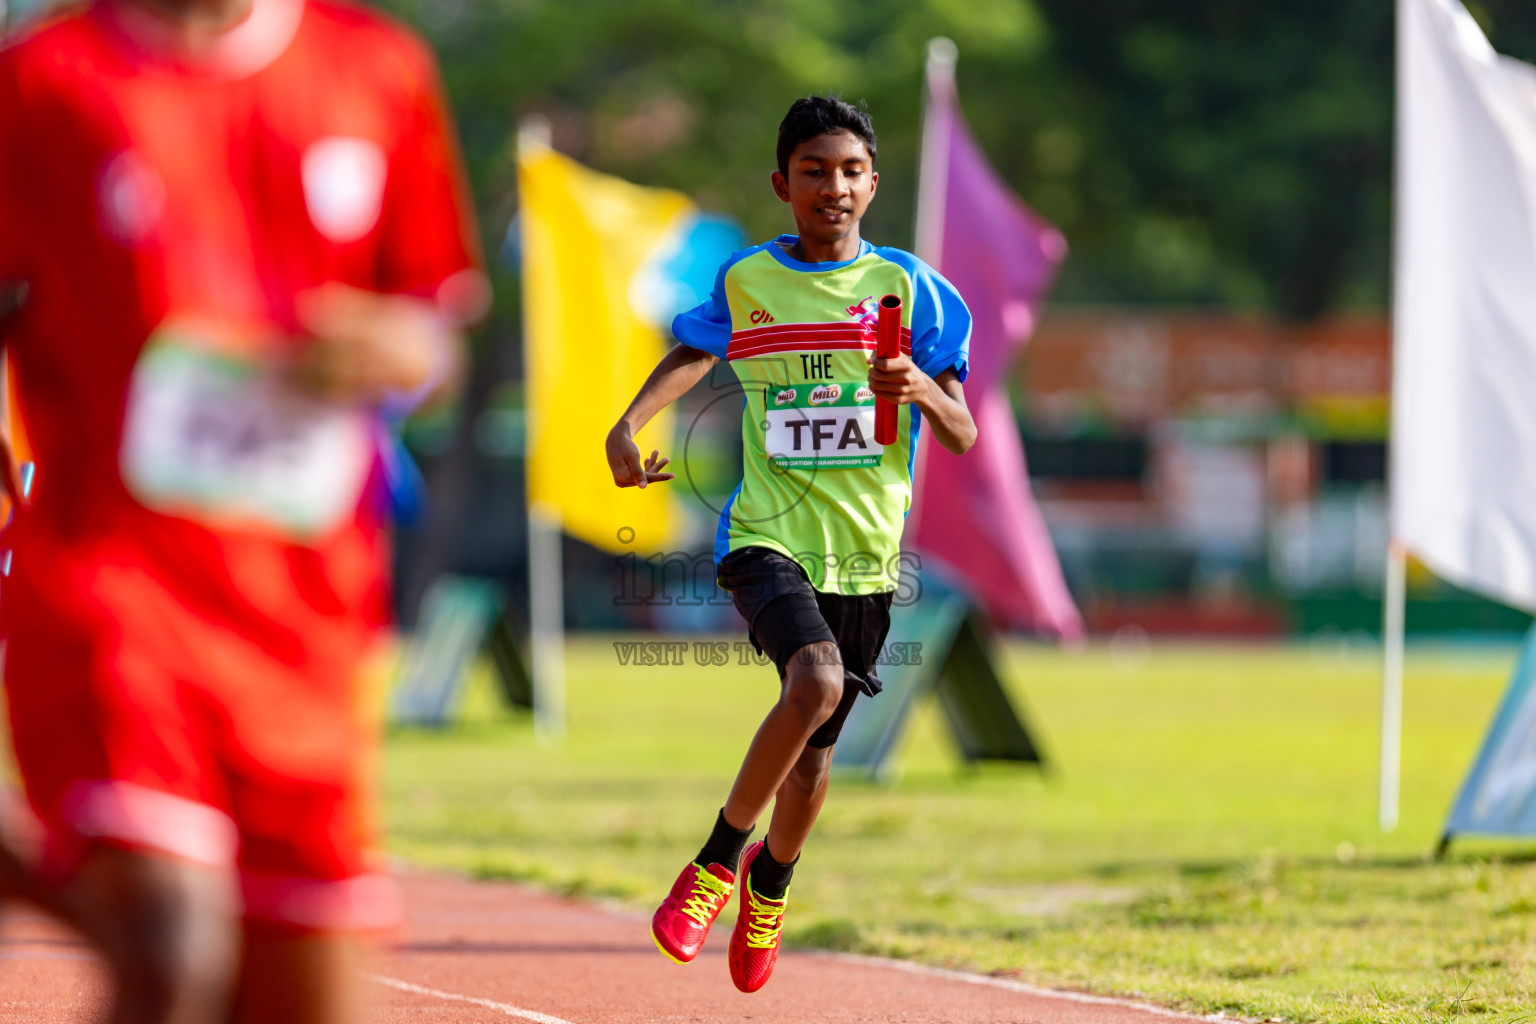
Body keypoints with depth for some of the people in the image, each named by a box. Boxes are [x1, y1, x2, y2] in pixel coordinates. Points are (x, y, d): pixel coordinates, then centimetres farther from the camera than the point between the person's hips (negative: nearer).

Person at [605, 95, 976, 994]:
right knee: (816, 682, -30)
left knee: (814, 750, 10)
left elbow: (964, 436, 0)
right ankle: (718, 860, -11)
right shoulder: (744, 283, 2)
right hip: (768, 536, -2)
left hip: (865, 549, 2)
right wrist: (630, 426, -2)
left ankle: (769, 888, 42)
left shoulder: (907, 286, 1)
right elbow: (692, 356, 17)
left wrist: (920, 386, -21)